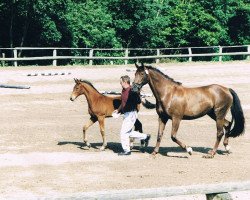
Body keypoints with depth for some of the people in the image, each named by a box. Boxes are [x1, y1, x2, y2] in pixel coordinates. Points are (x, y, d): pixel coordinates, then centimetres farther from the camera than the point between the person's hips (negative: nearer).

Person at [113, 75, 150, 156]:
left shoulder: (132, 91, -19)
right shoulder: (124, 90, 9)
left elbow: (138, 101, -22)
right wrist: (118, 110, 17)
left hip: (131, 113, -10)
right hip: (126, 114, 10)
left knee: (123, 132, -5)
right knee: (128, 132, 18)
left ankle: (126, 150, 6)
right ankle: (145, 137, 29)